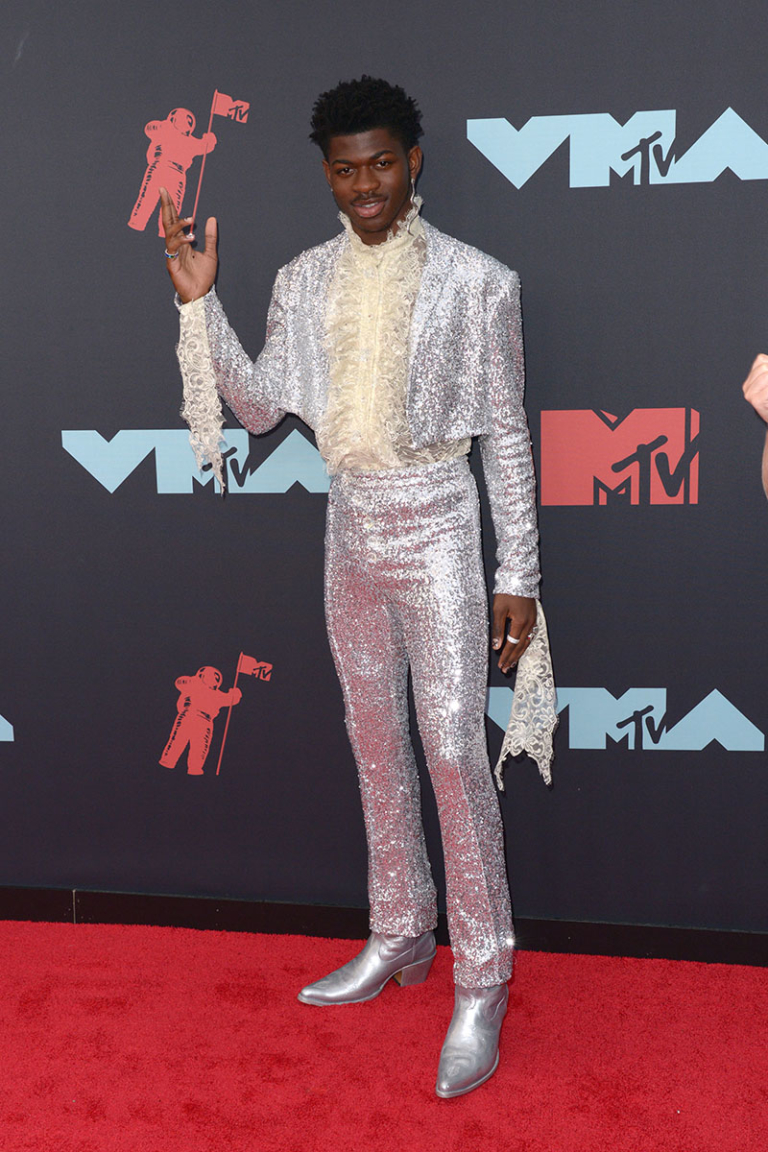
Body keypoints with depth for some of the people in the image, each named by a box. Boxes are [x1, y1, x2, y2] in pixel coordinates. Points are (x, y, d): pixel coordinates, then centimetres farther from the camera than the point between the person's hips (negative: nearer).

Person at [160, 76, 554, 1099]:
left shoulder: (475, 280, -6)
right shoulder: (305, 281, 7)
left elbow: (506, 433, -6)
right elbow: (261, 406, 4)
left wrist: (518, 575, -7)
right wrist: (200, 302, -6)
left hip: (437, 533, -5)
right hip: (351, 533, 5)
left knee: (454, 754, -5)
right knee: (377, 744, 14)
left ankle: (481, 981, 9)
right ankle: (400, 937, 30)